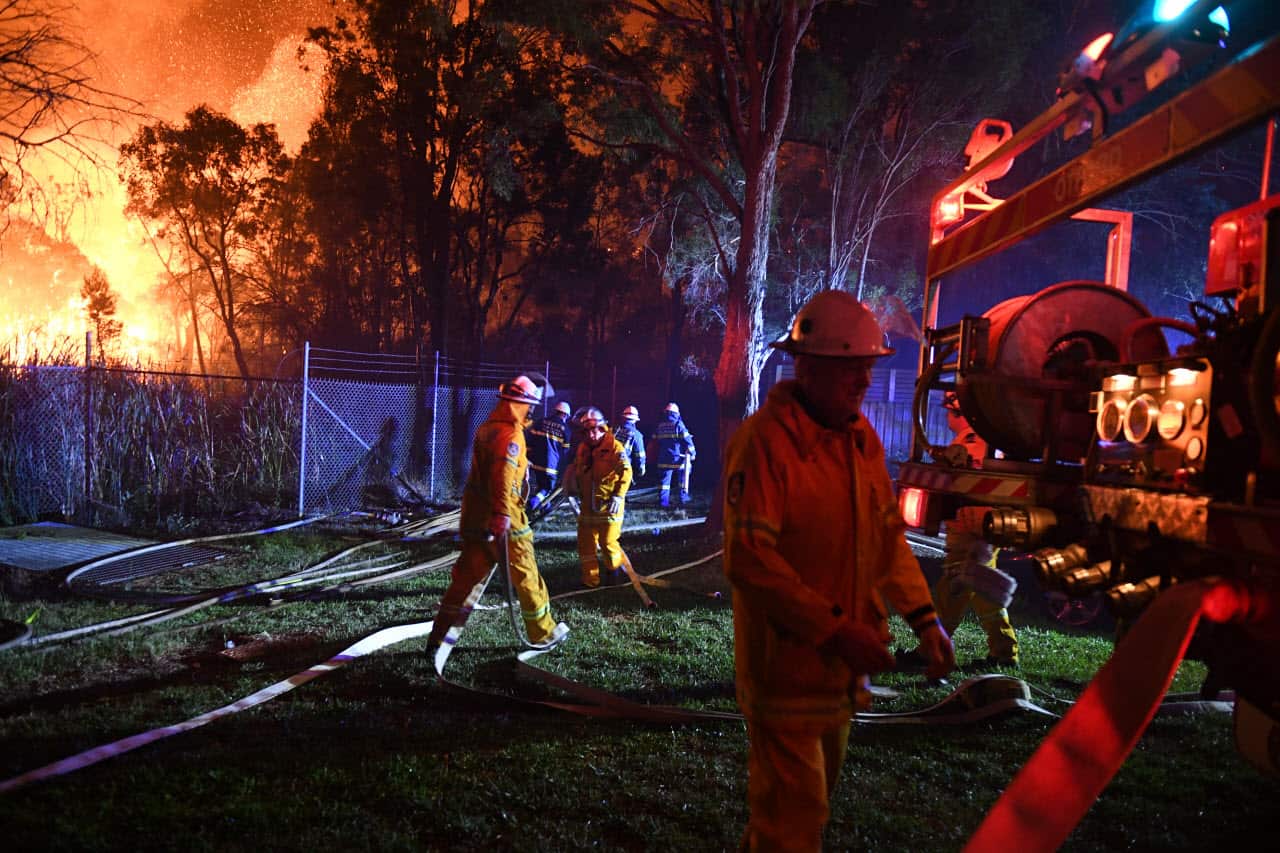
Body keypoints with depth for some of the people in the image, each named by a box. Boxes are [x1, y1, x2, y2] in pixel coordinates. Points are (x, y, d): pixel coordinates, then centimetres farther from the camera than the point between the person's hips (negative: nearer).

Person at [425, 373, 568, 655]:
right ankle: (543, 633, 19)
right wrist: (501, 519, -31)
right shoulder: (510, 435, -16)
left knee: (466, 576, 11)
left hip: (474, 516, 9)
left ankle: (439, 637, 12)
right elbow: (503, 479, -27)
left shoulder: (486, 428, 13)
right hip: (503, 521, -8)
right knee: (526, 576, 6)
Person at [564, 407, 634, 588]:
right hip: (588, 504, 6)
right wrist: (576, 487, 8)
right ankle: (590, 580, 19)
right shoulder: (582, 448, 8)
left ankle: (615, 567, 26)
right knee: (586, 543, 7)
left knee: (607, 542, -4)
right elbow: (577, 470, 24)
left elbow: (625, 471, -15)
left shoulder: (614, 447, -11)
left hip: (609, 505, -6)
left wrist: (618, 496, -20)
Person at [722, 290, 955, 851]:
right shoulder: (765, 439, -20)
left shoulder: (861, 437, 5)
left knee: (814, 799, 24)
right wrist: (835, 631, -26)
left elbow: (888, 533, 11)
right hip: (787, 666, -8)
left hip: (842, 668, 8)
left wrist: (923, 616, -1)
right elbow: (748, 558, -26)